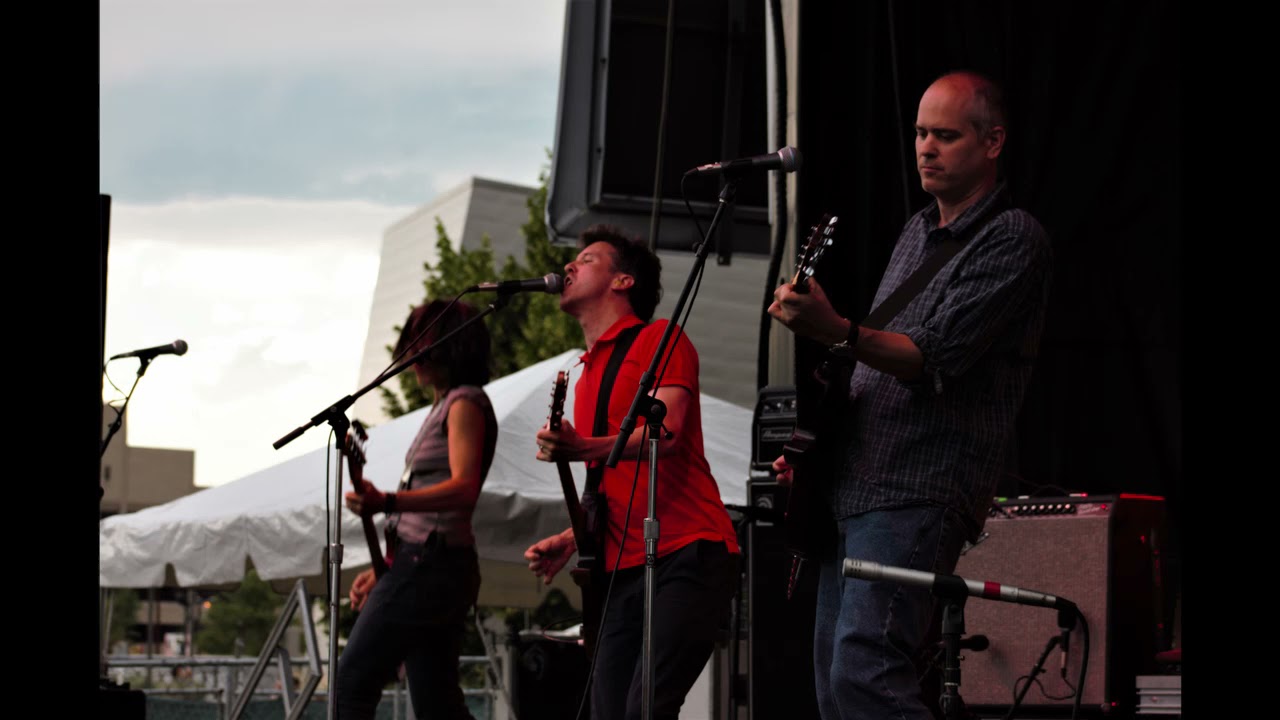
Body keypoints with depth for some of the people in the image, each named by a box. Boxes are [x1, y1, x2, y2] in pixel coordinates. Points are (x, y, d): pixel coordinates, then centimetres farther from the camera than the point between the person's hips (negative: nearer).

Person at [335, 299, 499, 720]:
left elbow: (463, 489, -22)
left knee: (351, 686, -9)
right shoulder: (444, 406, 23)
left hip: (428, 566, -10)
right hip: (427, 565, 10)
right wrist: (381, 571, 21)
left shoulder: (465, 402, -7)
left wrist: (387, 503, -35)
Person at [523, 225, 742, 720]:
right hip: (622, 568, 8)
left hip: (686, 555, -8)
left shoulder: (659, 339, 1)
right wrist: (570, 540, 13)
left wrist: (585, 450, -33)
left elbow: (665, 432, -17)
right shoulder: (588, 374, 25)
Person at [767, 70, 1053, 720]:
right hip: (850, 489, 9)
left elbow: (934, 358, -19)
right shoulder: (917, 233, 21)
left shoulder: (1013, 239, -7)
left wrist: (835, 332, -34)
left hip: (920, 493, -9)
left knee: (863, 667, -24)